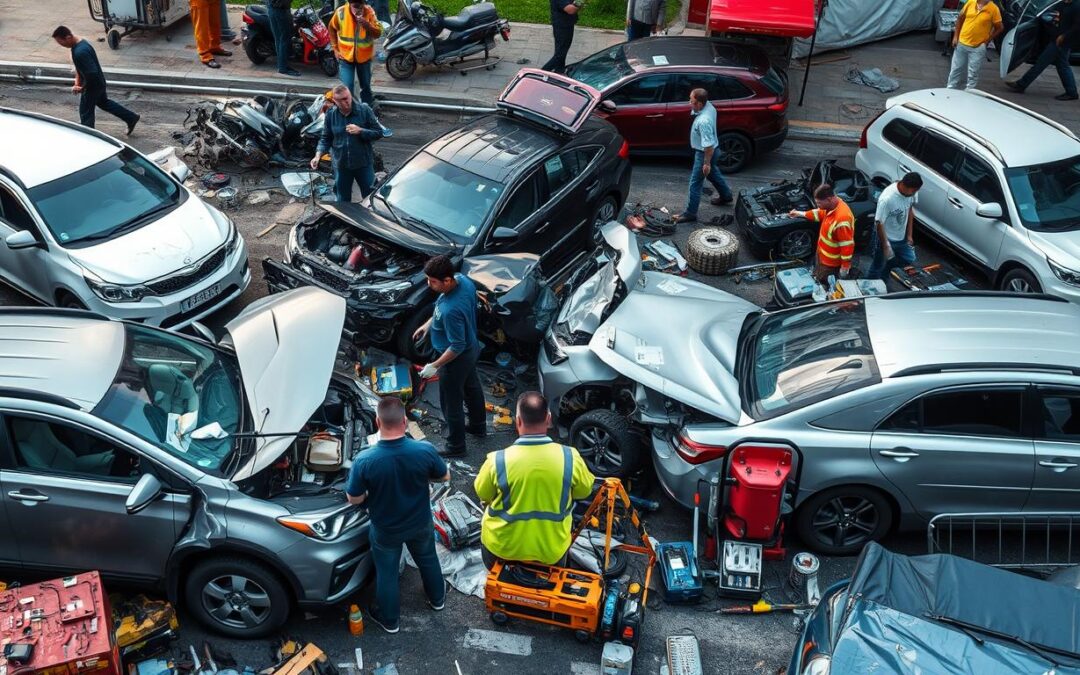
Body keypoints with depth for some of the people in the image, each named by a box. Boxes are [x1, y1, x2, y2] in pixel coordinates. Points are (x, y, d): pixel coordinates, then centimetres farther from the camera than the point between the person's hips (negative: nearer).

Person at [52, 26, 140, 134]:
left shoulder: (80, 52, -33)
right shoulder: (79, 43, -1)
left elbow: (92, 73, -35)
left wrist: (82, 88, -21)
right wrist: (77, 82, 5)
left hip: (92, 85, -10)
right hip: (99, 82, 10)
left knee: (86, 113, 5)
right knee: (104, 102, 28)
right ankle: (131, 118, 36)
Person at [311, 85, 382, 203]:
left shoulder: (364, 110, -10)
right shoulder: (330, 115, -3)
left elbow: (378, 133, -8)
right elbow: (325, 139, 3)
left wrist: (360, 131, -23)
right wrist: (318, 155, -13)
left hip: (363, 163, -2)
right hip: (341, 165, 2)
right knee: (343, 201, 16)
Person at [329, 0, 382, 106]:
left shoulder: (369, 12, -17)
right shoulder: (340, 12, -16)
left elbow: (378, 33, -18)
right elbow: (332, 29, 2)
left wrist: (367, 25, -36)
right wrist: (335, 48, -1)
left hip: (364, 56, 1)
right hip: (346, 56, -1)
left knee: (366, 86, 18)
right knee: (347, 88, -4)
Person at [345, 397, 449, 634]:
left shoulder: (364, 461, -31)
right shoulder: (424, 450, -27)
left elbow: (354, 499, -16)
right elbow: (444, 476, -8)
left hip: (385, 530, -2)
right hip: (420, 524, 2)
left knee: (386, 572, 24)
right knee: (427, 559, 31)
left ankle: (389, 619, 45)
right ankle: (437, 598, 55)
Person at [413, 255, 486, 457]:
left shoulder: (450, 310, -41)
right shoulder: (463, 280, -15)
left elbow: (457, 346, -30)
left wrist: (435, 366, -20)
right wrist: (428, 324, 9)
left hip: (458, 358, -9)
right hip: (472, 347, 9)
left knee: (451, 402, 13)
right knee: (472, 387, 30)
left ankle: (456, 446, 33)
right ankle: (478, 425, 54)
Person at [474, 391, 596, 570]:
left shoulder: (497, 461, -21)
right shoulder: (570, 457, -18)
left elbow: (483, 495, -3)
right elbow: (584, 491, -1)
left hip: (503, 547, -1)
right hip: (551, 551, 2)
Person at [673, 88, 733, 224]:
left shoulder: (703, 121, -37)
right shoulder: (709, 106, -10)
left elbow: (709, 145, -31)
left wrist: (707, 163, -24)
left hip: (705, 153, -10)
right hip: (712, 151, 10)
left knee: (695, 184, 3)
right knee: (714, 174, 31)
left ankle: (690, 213, 14)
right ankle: (726, 196, 52)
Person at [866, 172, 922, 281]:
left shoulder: (912, 191, -17)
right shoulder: (887, 198, -37)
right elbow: (879, 223, -26)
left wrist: (909, 234, 7)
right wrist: (886, 246, -19)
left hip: (901, 236, 7)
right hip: (885, 237, -7)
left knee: (909, 259, 24)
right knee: (878, 267, 11)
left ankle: (886, 267, 47)